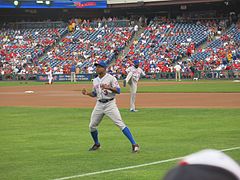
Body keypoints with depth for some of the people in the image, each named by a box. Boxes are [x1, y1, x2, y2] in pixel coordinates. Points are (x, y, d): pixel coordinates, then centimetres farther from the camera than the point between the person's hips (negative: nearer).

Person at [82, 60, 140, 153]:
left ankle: (134, 144, -16)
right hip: (99, 104, 7)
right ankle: (97, 144, 32)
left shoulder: (110, 78, -7)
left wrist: (109, 88, -29)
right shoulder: (95, 80, 12)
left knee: (120, 123, -15)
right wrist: (87, 93, 3)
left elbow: (118, 90, -14)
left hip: (110, 104, -6)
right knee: (92, 126, 8)